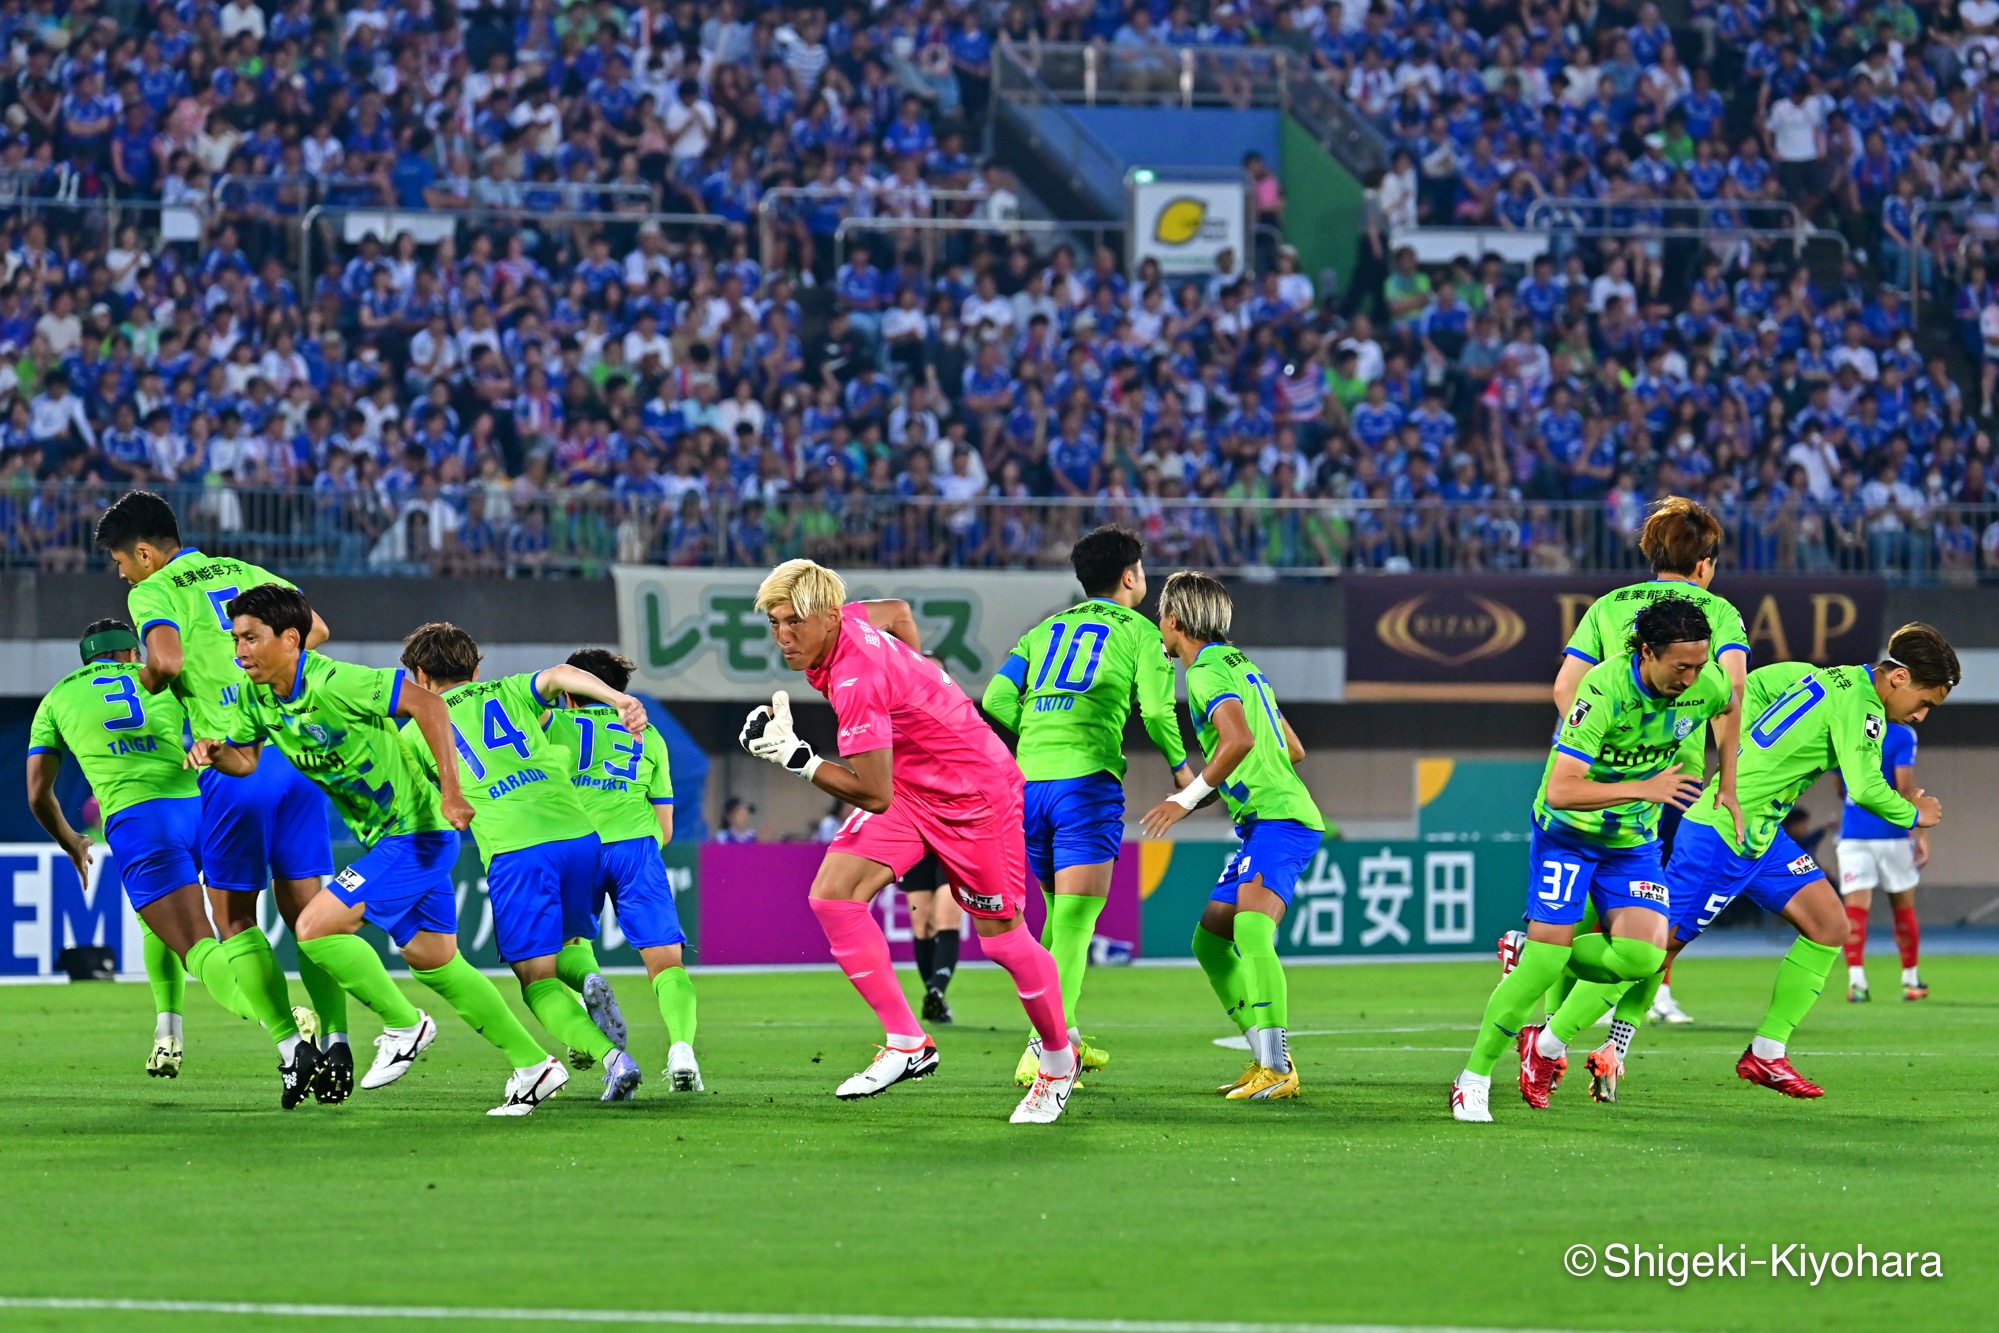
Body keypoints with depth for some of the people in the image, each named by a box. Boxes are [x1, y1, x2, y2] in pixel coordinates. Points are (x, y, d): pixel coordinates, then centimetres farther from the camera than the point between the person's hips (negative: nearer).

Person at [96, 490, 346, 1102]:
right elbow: (314, 629, 15)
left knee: (235, 920, 6)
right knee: (306, 910, 10)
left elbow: (166, 658, -20)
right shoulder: (241, 572, 17)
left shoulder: (153, 591, -2)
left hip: (236, 764, -5)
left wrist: (147, 684, 1)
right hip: (297, 747, 6)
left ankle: (289, 1043, -7)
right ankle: (334, 1036, -4)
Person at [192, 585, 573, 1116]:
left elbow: (426, 704, -25)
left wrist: (450, 791, -29)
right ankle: (532, 1064, 24)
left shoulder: (334, 683, -25)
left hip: (418, 831, -9)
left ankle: (404, 1025, 2)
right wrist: (216, 753, -13)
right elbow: (245, 759, 11)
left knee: (316, 928, -16)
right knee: (434, 961, 16)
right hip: (385, 837, 9)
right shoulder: (255, 697, 0)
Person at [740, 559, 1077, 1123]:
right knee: (833, 895, -8)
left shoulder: (855, 682, -32)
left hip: (974, 790, -9)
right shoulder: (844, 622, -8)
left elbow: (875, 794, -30)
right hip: (908, 782, 9)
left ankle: (1058, 1060, 25)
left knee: (1001, 937, 2)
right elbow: (897, 611, 17)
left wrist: (798, 758, -29)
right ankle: (906, 1044, -3)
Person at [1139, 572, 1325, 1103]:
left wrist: (1189, 796, -19)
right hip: (1264, 823, 11)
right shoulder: (1242, 665, 22)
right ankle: (1268, 1060, 11)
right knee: (1210, 941, 12)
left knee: (1251, 931, -26)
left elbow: (1239, 739, -27)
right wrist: (1219, 790, 31)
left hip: (1279, 820, -11)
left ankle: (1278, 1068, -34)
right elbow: (1293, 750, 26)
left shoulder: (1206, 672, -8)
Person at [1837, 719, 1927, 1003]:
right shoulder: (1901, 735, -6)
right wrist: (1922, 832, -11)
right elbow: (1905, 787, -15)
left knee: (1855, 910, -5)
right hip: (1893, 836, -2)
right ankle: (1910, 981, 23)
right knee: (1903, 910, 14)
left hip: (1853, 836, 2)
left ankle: (1856, 980, -22)